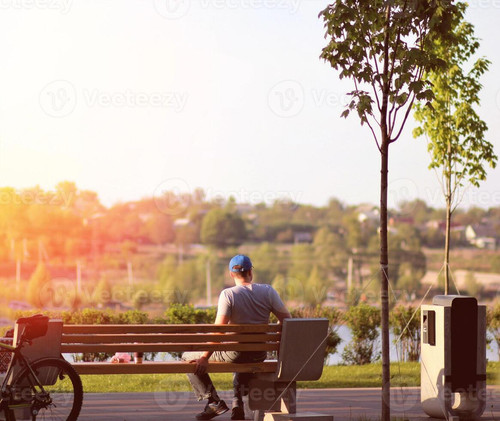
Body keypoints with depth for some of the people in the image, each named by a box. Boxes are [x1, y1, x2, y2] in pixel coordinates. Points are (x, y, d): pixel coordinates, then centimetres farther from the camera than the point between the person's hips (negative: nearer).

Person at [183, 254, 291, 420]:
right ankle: (238, 405, 27)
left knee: (188, 358, 11)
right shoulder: (268, 291, -3)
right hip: (259, 355, 5)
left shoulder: (227, 294, -14)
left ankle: (214, 401, 3)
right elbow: (287, 321, -3)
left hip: (235, 353, -5)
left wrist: (205, 358, -15)